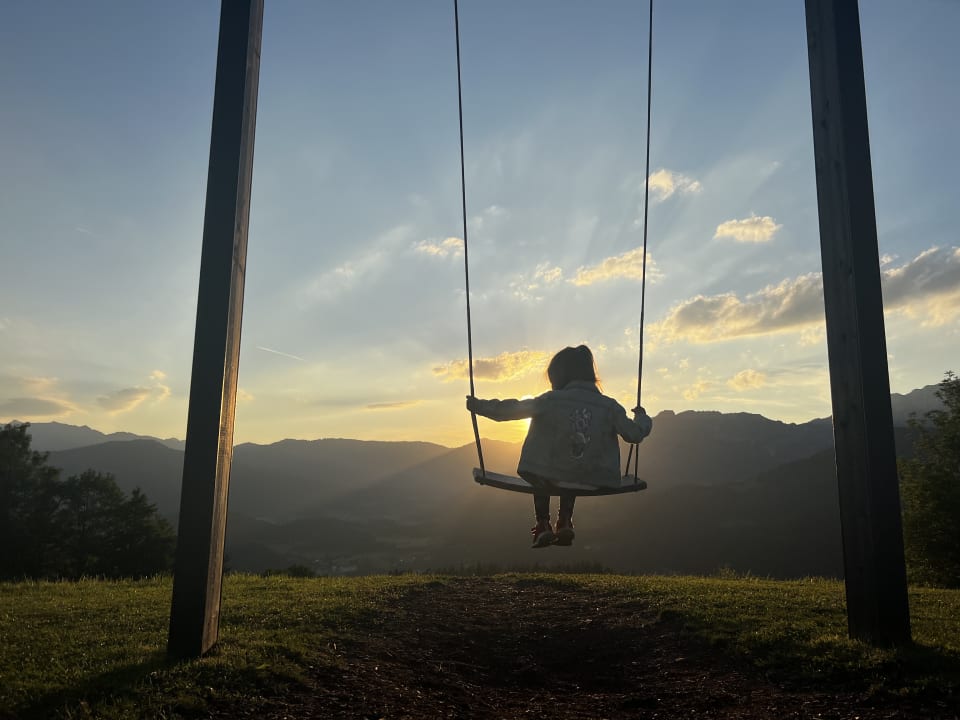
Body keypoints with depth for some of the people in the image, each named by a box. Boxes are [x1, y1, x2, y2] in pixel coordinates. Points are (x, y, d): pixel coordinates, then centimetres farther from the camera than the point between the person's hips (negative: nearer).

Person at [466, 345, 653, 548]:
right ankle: (565, 522, 29)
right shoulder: (609, 406, -1)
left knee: (539, 472, 35)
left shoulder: (551, 400, -7)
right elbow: (634, 434, 3)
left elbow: (510, 409, -9)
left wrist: (478, 405, 4)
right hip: (595, 481, 3)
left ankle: (543, 524, 23)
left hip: (551, 476, -2)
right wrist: (642, 418, 25)